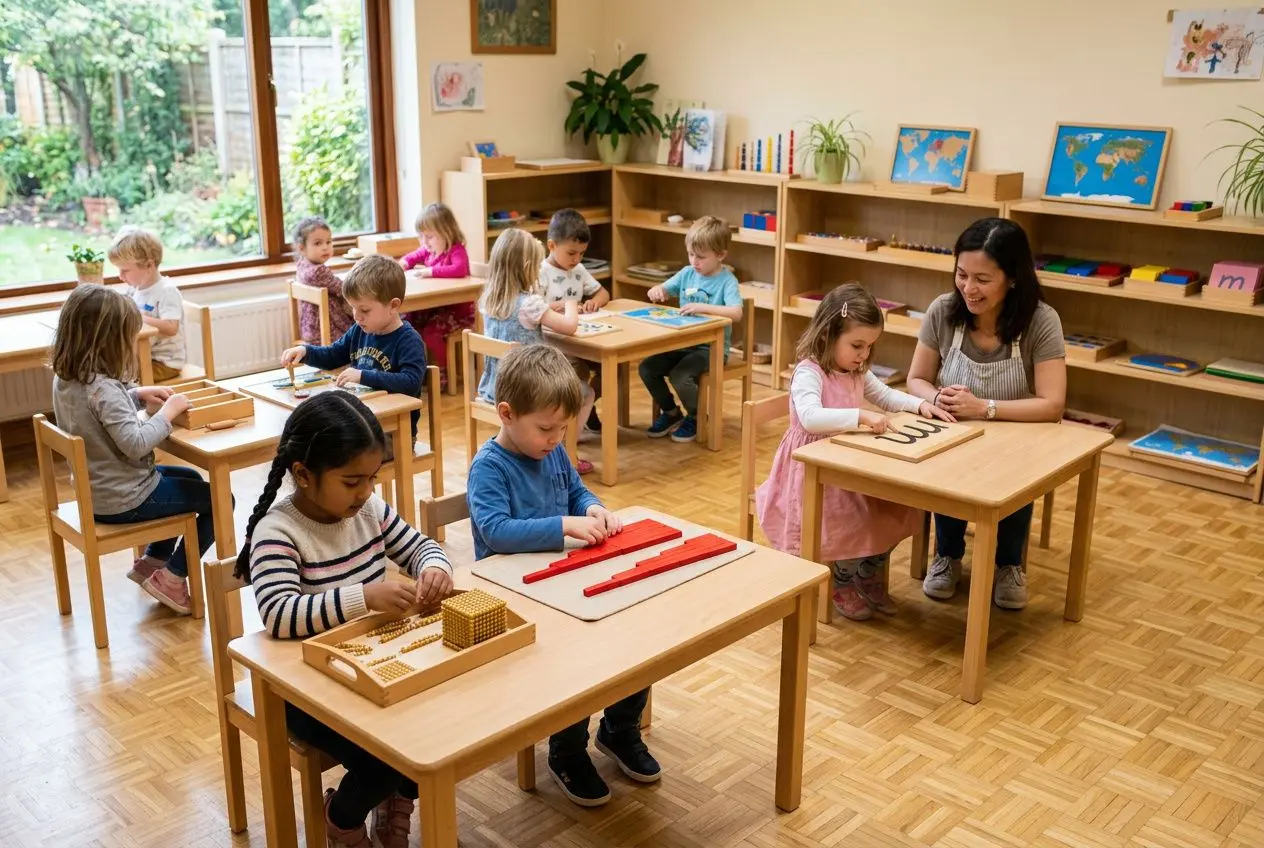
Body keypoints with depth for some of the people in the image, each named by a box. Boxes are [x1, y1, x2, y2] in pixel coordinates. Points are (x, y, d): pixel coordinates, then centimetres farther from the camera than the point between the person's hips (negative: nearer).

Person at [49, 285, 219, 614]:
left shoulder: (64, 378, 0)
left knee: (192, 480, 29)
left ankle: (152, 561, 27)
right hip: (122, 501, -9)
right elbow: (135, 444, -34)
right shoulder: (102, 389, -29)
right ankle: (171, 578, 8)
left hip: (95, 489, 9)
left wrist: (138, 395, 4)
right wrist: (168, 411, -20)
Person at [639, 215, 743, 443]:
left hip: (711, 347, -6)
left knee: (679, 375, -28)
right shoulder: (687, 273, 5)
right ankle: (671, 414, 12)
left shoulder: (726, 281, -12)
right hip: (682, 342, 7)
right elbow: (664, 290, 15)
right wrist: (657, 290, -10)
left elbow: (736, 313, -27)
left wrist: (703, 307, -36)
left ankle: (696, 418, 2)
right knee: (646, 368, -10)